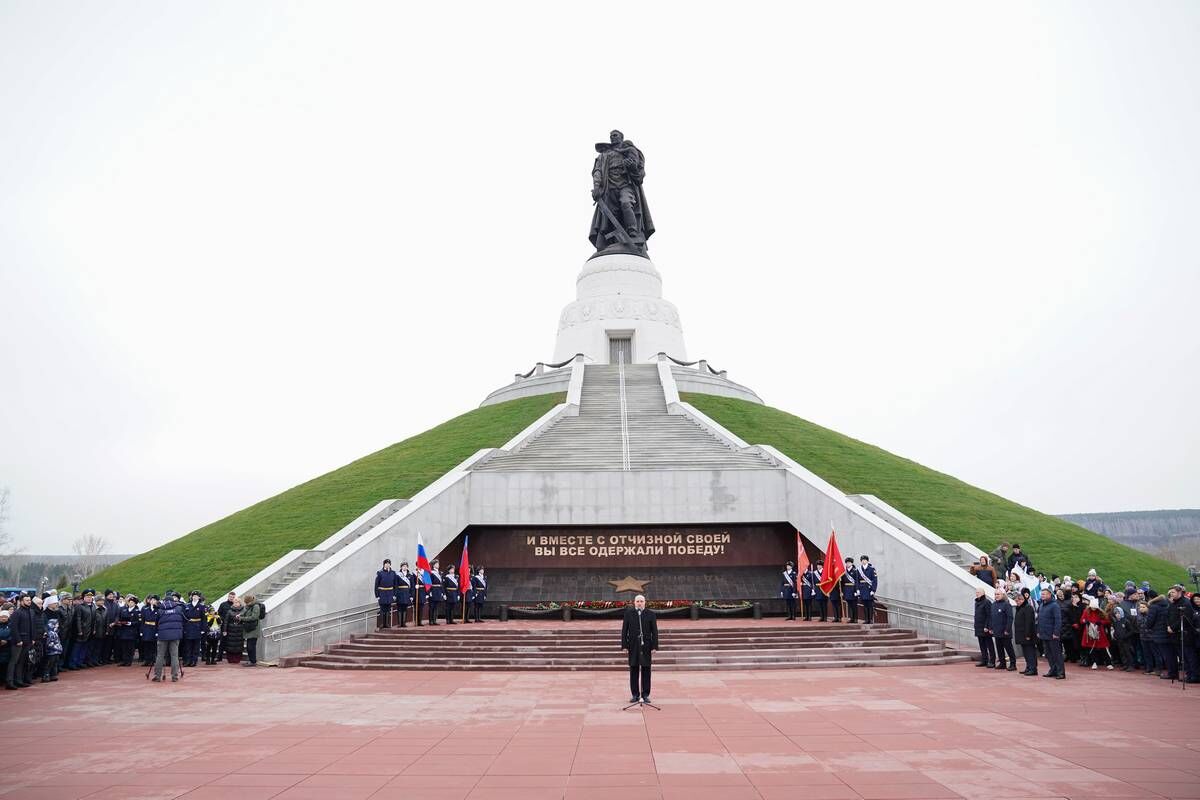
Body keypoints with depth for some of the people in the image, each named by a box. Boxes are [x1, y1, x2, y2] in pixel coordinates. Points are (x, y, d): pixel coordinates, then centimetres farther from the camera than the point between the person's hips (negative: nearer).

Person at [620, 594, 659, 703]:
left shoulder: (650, 614, 1)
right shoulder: (629, 613, 3)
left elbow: (654, 632, 1)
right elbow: (624, 630, 3)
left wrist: (654, 647, -5)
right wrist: (624, 645, -3)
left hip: (646, 646, 0)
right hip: (633, 646, 1)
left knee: (646, 670, 2)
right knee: (634, 670, 5)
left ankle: (645, 695, 10)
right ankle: (635, 694, 12)